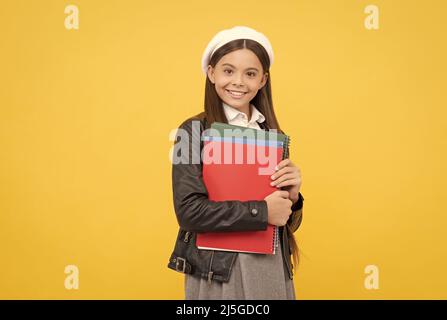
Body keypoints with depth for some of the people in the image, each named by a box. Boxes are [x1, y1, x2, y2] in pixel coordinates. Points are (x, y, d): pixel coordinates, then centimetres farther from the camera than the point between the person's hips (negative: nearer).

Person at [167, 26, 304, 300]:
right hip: (217, 271, -4)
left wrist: (291, 197, -10)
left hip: (273, 268, 4)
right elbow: (189, 211, -18)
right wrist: (262, 211, -16)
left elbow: (288, 223, 10)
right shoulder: (194, 131, -8)